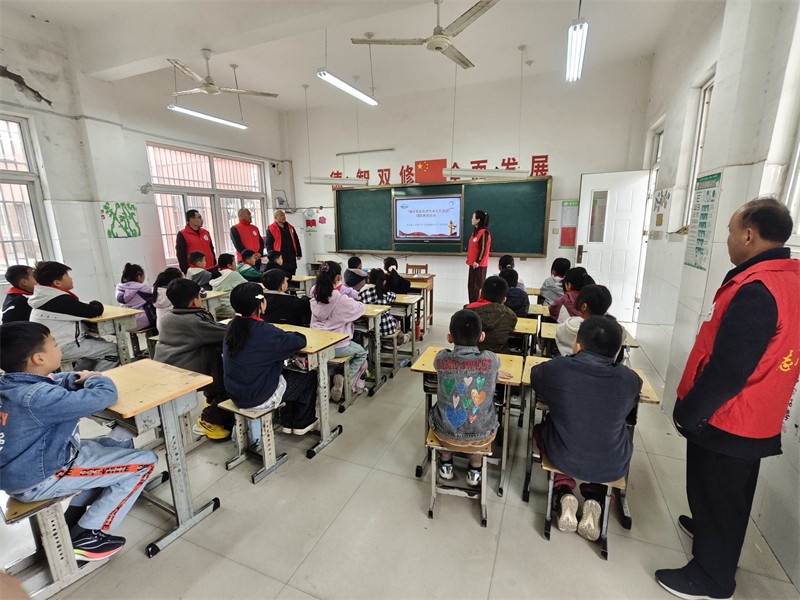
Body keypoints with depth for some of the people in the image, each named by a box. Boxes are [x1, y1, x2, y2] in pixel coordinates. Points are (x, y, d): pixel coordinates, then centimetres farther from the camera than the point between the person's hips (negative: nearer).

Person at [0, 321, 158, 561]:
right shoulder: (39, 398, -33)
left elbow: (53, 381, 14)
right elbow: (105, 395, -34)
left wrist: (76, 379, -9)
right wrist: (92, 379, -11)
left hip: (24, 469, 10)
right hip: (37, 481, -10)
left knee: (122, 445, 19)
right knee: (145, 462, -10)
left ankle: (71, 521, 20)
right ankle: (84, 537, 4)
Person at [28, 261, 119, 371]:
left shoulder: (46, 298, 7)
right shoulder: (61, 300, -22)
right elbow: (96, 311, -21)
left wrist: (92, 305, -4)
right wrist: (95, 304, 0)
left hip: (53, 345, 10)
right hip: (64, 347, -10)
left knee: (100, 344, 24)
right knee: (115, 350, -8)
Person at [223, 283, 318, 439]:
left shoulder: (232, 326, -4)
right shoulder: (264, 331, -28)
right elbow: (300, 341, -21)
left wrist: (282, 335, 1)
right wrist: (288, 335, 0)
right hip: (259, 398, -8)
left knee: (288, 373, 29)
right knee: (309, 378, 14)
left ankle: (287, 423, 37)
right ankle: (302, 424, 31)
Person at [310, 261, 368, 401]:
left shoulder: (315, 296, -4)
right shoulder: (340, 299, -22)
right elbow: (360, 308, -6)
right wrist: (349, 300, 10)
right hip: (336, 346, -6)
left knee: (356, 348, 33)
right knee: (362, 353, 24)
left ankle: (339, 377, 21)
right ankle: (346, 381, 5)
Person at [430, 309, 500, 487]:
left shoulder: (441, 358, -18)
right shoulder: (492, 359, -18)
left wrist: (454, 341, 6)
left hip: (446, 435, 0)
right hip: (481, 436, 0)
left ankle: (446, 463, 38)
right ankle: (475, 469, 34)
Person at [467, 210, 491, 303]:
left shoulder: (483, 232, -15)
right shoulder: (475, 231, 14)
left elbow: (483, 249, -19)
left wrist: (478, 261, -20)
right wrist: (469, 258, 17)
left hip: (479, 264, -9)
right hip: (473, 263, 9)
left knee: (478, 285, -3)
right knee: (471, 285, 13)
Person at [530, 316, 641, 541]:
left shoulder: (555, 368, -17)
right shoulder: (630, 379, -13)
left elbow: (535, 375, 6)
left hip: (564, 460, -1)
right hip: (612, 467, 2)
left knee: (541, 428, 30)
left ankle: (564, 495, 15)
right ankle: (594, 502, 18)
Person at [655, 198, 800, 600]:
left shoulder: (757, 291, -28)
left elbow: (727, 371, -29)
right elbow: (767, 360, 11)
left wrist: (687, 413, -16)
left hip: (726, 419, -8)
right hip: (756, 417, 9)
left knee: (716, 495, 11)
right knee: (729, 493, 28)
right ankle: (709, 528, 51)